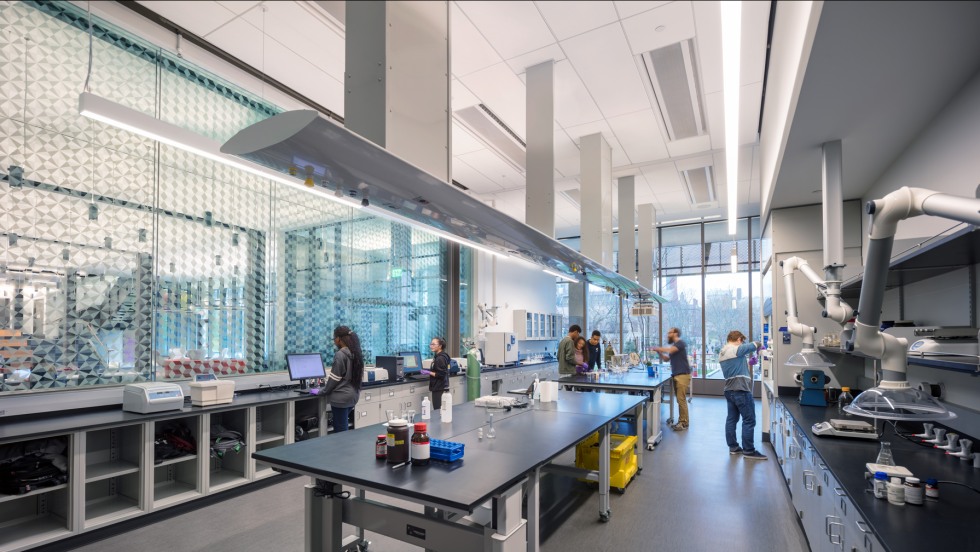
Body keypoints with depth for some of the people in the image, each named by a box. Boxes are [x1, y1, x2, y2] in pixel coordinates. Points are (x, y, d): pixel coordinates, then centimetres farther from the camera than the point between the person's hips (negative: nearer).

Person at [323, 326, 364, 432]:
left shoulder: (340, 354, -17)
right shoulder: (356, 353, 8)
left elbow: (334, 378, -13)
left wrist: (323, 392, 1)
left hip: (341, 397, -8)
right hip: (353, 395, 8)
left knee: (340, 430, 2)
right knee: (343, 428, 18)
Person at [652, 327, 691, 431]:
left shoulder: (680, 343, -7)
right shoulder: (674, 346, 21)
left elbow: (670, 350, -22)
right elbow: (666, 358, 23)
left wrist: (658, 348, -10)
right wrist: (659, 352, 8)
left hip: (683, 375, -9)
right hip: (676, 375, 9)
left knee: (681, 399, -8)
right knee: (679, 399, 9)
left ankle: (684, 422, -2)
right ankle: (682, 421, 14)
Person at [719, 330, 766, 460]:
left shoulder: (722, 353, 15)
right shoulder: (736, 349, -13)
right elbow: (755, 344, -7)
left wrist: (749, 363, 23)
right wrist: (757, 344, 15)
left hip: (729, 390, 9)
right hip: (741, 390, -9)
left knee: (731, 419, 12)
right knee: (749, 420, -3)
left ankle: (733, 447, 18)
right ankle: (748, 451, 1)